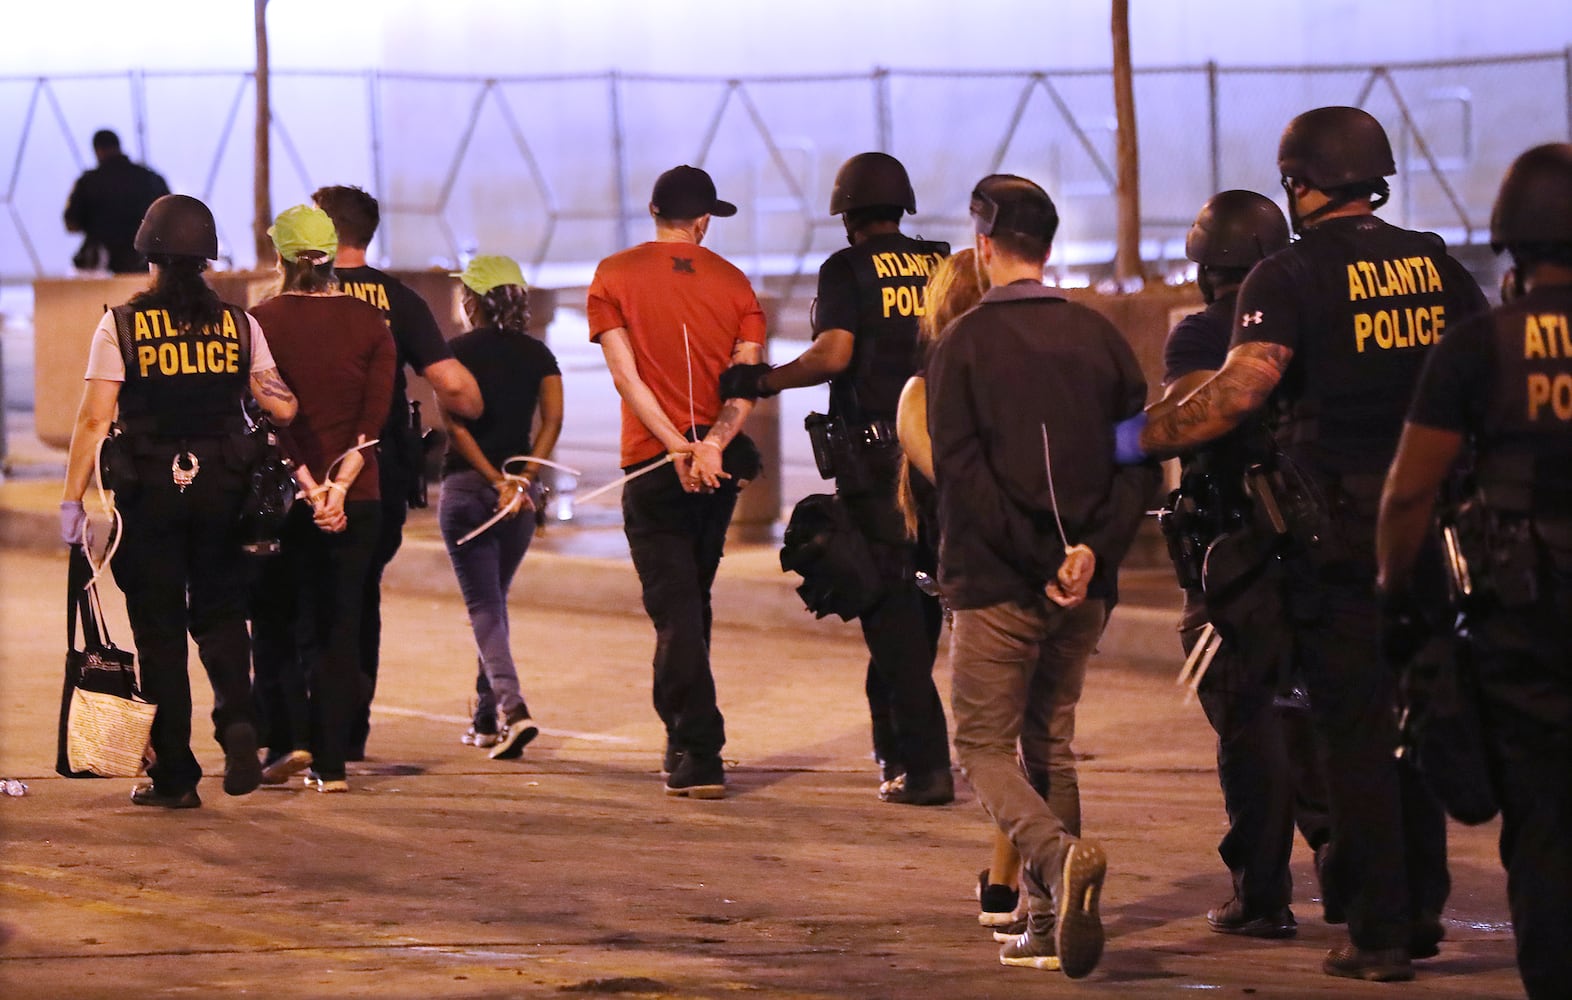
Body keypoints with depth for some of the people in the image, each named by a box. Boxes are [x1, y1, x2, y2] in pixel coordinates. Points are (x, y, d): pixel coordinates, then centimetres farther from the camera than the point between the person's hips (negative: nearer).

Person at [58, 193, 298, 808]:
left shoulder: (121, 326, -5)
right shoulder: (239, 325, 2)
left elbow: (94, 419, -9)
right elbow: (282, 408, 3)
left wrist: (71, 499, -6)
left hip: (148, 490, -2)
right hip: (222, 491, 2)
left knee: (159, 628, 6)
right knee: (220, 612, 15)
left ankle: (174, 775, 7)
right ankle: (237, 720, -12)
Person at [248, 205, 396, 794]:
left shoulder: (263, 322, -4)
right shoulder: (370, 324, 3)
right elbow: (374, 418, -5)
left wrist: (309, 486, -13)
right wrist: (339, 485, -11)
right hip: (357, 496, 2)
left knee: (275, 620, 12)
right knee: (339, 628, 6)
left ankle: (290, 740, -2)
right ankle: (332, 764, 3)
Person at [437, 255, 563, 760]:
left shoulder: (457, 352, -4)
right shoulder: (538, 354, 7)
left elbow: (455, 422, -14)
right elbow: (553, 419, -6)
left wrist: (495, 480, -15)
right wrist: (524, 476, -11)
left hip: (466, 487, -4)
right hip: (520, 489, 4)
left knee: (484, 605, -4)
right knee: (494, 598, 18)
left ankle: (512, 707, -23)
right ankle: (487, 717, 23)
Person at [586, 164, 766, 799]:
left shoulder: (615, 276, 0)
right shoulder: (733, 282, 7)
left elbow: (625, 372, -10)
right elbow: (749, 377, -6)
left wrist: (676, 447, -16)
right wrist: (711, 444, -18)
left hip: (655, 462, -3)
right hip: (719, 465, 3)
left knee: (676, 611, -4)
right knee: (691, 604, 17)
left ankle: (698, 755, -12)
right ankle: (688, 747, 24)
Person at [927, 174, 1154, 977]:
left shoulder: (964, 343, -4)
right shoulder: (1098, 336, 8)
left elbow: (960, 469, -14)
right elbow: (1141, 455, 1)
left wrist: (1034, 557, -13)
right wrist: (1095, 549, -7)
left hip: (997, 581, -4)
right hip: (1085, 587, 4)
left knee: (982, 747, 2)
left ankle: (1059, 853, -26)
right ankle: (1049, 925, 12)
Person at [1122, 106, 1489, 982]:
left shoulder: (1293, 277, -11)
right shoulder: (1434, 263, 6)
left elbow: (1239, 392, -22)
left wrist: (1139, 440, -13)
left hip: (1340, 534, -5)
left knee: (1356, 729, 0)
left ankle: (1379, 935, 0)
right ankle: (1423, 914, 20)